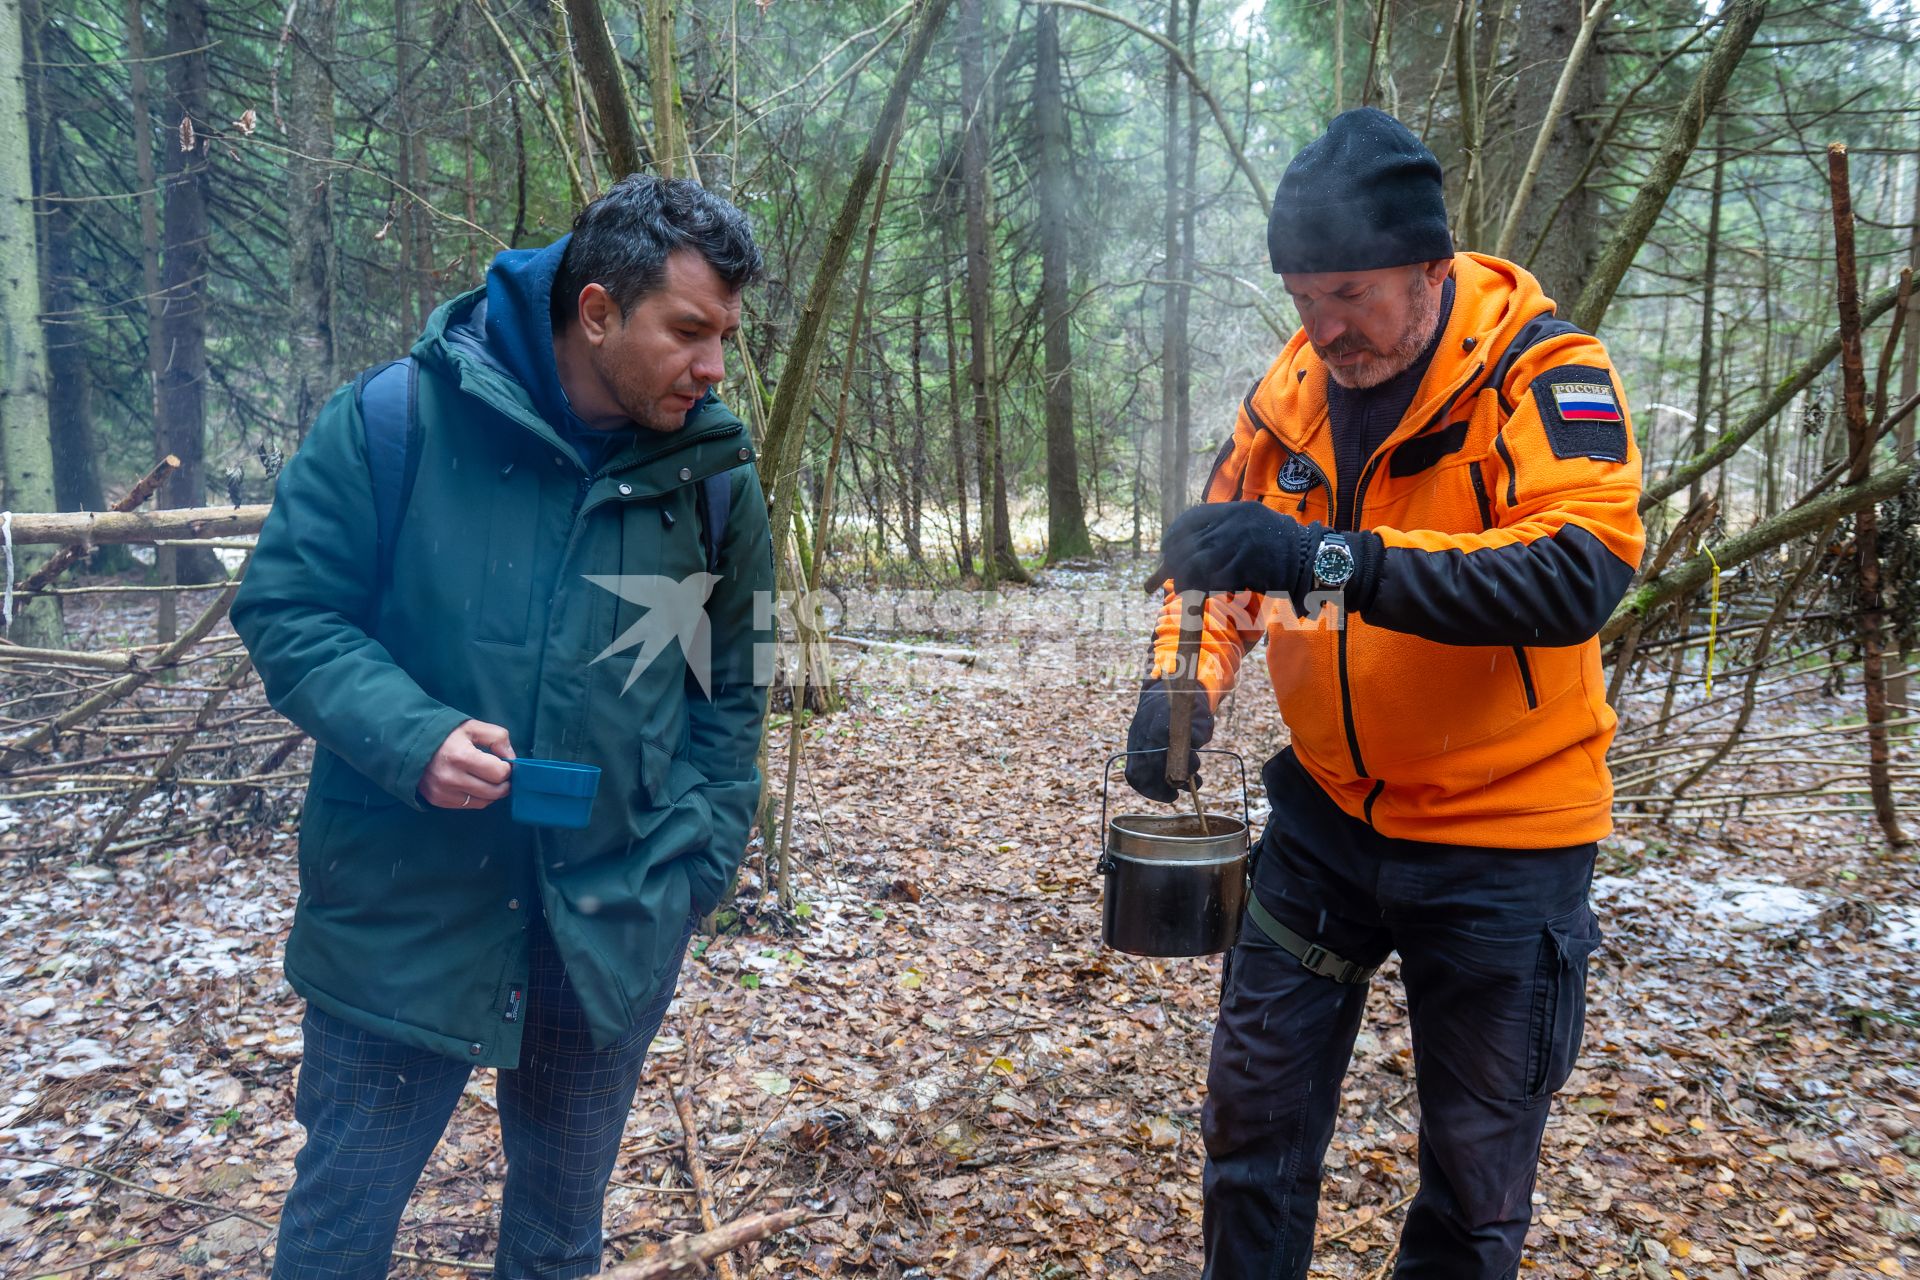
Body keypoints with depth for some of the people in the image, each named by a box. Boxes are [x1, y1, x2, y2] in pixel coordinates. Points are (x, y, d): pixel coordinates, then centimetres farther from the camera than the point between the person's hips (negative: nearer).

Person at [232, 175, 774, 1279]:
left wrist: (696, 865, 0)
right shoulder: (395, 419, -12)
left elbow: (732, 693, 6)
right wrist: (410, 735, -23)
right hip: (403, 908, -2)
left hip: (618, 925, 2)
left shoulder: (716, 475, -3)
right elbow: (287, 609, -6)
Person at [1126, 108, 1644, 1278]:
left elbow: (1581, 574, -32)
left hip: (1501, 837, -4)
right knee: (1255, 1111, 12)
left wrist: (1333, 559, -42)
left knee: (1478, 1166, 13)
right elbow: (1220, 554, 6)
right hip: (1325, 815, 4)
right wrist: (1185, 682, -14)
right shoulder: (1292, 390, -1)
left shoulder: (1542, 376, -16)